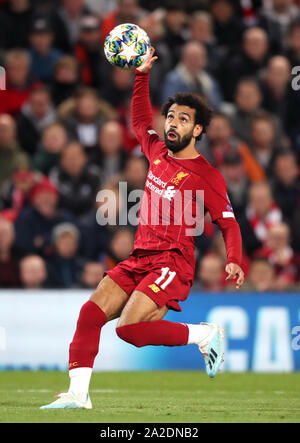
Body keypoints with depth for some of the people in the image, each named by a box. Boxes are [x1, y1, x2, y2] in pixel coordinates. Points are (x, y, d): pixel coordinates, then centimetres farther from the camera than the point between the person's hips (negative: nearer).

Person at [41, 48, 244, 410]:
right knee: (90, 313, -12)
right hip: (138, 259, 7)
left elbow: (228, 223, -3)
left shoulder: (206, 175, -4)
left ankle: (203, 335, -4)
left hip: (173, 263, -7)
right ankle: (78, 393, -12)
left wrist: (234, 261, -18)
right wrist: (142, 75, 24)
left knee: (130, 327, -24)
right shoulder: (158, 152, 14)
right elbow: (140, 120, 32)